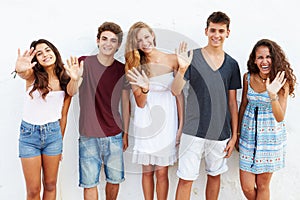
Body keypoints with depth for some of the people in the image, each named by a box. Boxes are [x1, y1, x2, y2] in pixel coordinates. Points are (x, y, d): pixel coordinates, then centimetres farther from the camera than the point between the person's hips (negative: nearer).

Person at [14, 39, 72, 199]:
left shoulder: (66, 81, 1)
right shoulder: (33, 76, -6)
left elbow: (63, 116, 7)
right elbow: (25, 74, -33)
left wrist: (60, 142, 10)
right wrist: (20, 69, -57)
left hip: (53, 132, 2)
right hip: (29, 133, -2)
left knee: (50, 185, 14)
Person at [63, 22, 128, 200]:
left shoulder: (122, 70, 1)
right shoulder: (84, 63, -4)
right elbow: (71, 92, -17)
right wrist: (75, 78, -38)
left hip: (115, 135, 2)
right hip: (88, 136, -2)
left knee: (115, 180, 12)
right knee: (89, 183, 5)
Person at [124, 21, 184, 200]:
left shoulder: (172, 60, -3)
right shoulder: (134, 66, 0)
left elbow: (179, 94, 2)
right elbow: (140, 103, -3)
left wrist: (181, 125, 1)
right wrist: (145, 88, -24)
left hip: (167, 120, -1)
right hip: (145, 123, 1)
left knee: (162, 172, 4)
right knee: (147, 171, 11)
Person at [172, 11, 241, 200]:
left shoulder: (232, 64, 5)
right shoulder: (192, 57, -3)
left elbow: (232, 102, 8)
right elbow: (176, 91, -9)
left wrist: (234, 135, 7)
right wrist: (182, 70, -28)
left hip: (221, 132, 3)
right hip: (194, 130, -3)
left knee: (215, 175, 16)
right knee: (186, 179, 1)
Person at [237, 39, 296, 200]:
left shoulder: (282, 82, -12)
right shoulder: (248, 77, -4)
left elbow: (280, 118, -18)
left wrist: (272, 94, -33)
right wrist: (237, 132, 15)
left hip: (271, 136, -2)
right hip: (249, 133, 2)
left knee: (262, 185, 10)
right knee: (247, 187, 4)